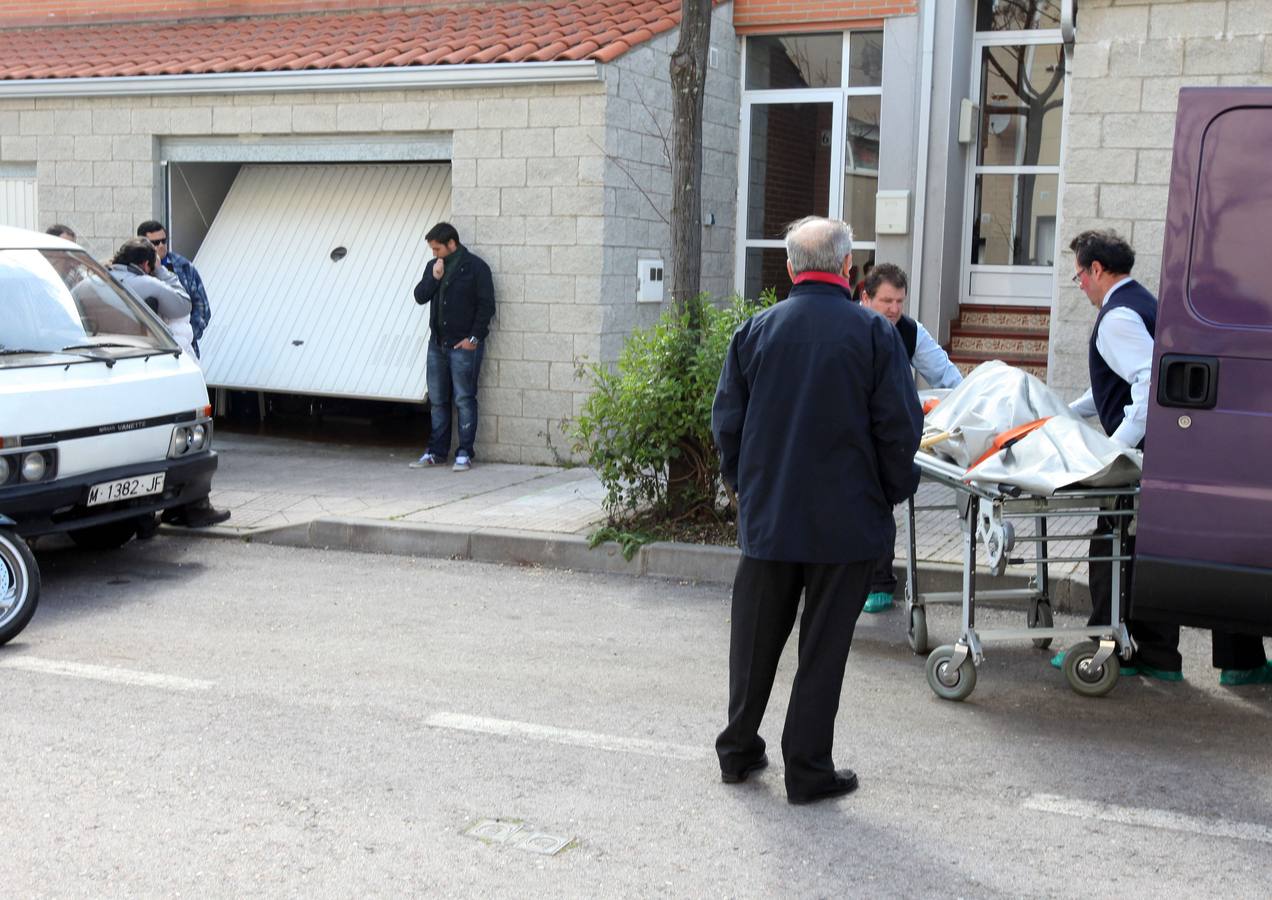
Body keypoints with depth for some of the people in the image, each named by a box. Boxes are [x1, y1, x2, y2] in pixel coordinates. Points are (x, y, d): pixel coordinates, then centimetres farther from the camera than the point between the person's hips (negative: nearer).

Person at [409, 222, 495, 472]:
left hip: (463, 345, -6)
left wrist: (474, 337, -13)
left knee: (464, 400, -3)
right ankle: (437, 452, 17)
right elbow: (420, 297, 7)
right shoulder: (434, 266, 13)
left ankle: (464, 454, 2)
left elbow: (486, 305, -9)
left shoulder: (475, 266, -7)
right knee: (438, 400, 10)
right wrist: (434, 277, -8)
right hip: (437, 344, 6)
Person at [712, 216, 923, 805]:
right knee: (824, 646, 6)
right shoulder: (874, 334, -8)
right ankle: (808, 770, 14)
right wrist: (891, 492, 6)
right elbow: (900, 428, -9)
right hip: (846, 520, -2)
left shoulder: (756, 331, -1)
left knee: (755, 638, 15)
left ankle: (738, 750, 28)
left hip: (766, 515, 3)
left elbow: (726, 422, 4)